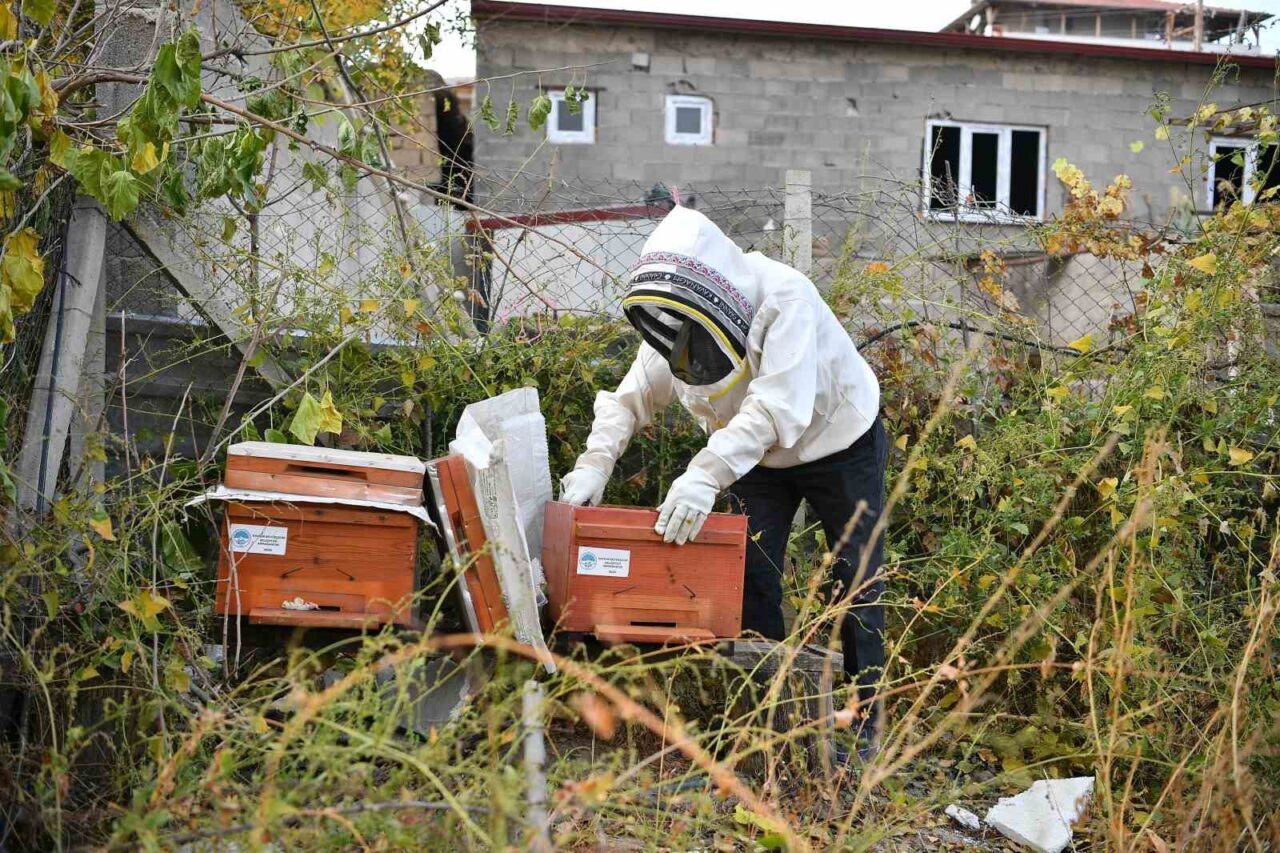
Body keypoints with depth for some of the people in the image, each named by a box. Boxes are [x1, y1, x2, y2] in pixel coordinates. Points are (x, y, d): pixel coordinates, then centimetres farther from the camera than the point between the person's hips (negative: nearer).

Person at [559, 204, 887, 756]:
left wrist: (706, 473, -55)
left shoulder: (785, 300, -36)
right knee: (752, 583, 1)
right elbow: (630, 399, -14)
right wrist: (594, 464, -30)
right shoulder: (675, 322, -16)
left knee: (857, 585, 2)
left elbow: (779, 406, -46)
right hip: (756, 457, 5)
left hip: (841, 443, -5)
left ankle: (865, 725, 15)